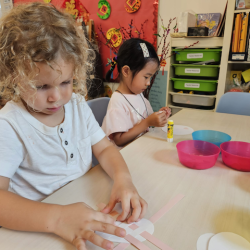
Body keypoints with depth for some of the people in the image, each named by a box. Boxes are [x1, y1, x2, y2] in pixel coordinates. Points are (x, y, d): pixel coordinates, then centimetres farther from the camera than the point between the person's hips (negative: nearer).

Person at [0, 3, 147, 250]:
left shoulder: (78, 104, 1)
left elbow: (104, 148, 4)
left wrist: (122, 178, -15)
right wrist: (57, 218, -37)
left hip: (89, 215, 3)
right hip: (37, 228, -2)